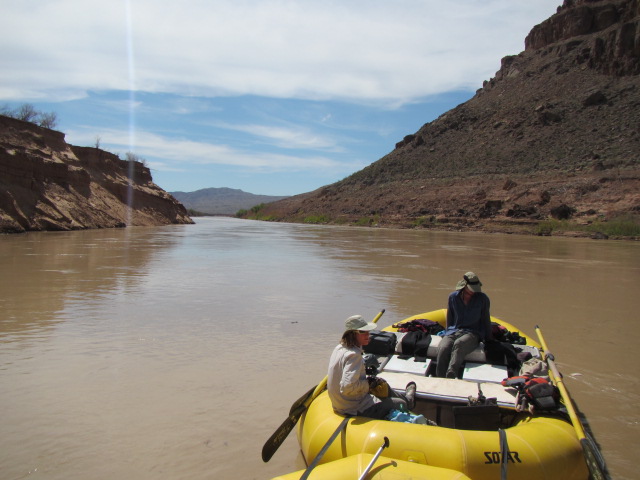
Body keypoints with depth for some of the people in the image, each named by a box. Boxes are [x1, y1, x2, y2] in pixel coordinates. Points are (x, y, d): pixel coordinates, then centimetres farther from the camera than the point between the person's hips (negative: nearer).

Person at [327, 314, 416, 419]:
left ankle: (406, 398, 52)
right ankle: (407, 402, 40)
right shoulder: (353, 355, -28)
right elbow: (347, 387, -36)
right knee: (401, 404, 6)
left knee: (382, 384, 27)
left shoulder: (340, 348, 2)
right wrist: (368, 384, -19)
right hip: (355, 409, -9)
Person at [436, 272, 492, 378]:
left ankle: (450, 376, -57)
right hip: (453, 331, 2)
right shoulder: (453, 297, 10)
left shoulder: (482, 299, 6)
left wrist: (488, 341, 15)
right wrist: (448, 333, 19)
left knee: (459, 344, -39)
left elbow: (486, 320, 13)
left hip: (472, 333, -2)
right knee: (443, 349, -32)